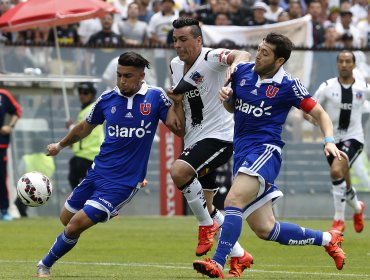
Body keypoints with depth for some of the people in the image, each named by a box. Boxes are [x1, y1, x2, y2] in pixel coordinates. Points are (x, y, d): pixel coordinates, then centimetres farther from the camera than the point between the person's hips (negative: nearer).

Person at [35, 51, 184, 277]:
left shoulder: (155, 97, -9)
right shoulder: (108, 98, 0)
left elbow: (179, 129, -8)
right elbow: (86, 127, 18)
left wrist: (177, 102, -24)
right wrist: (61, 145, 30)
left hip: (124, 182, -5)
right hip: (98, 172, 5)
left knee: (75, 226, -10)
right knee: (66, 218, 15)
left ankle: (45, 265, 12)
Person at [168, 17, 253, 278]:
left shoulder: (210, 58, -15)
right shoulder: (175, 65, 10)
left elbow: (242, 56, -35)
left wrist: (235, 65, -55)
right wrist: (175, 95, 8)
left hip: (219, 136, -9)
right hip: (194, 139, 9)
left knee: (179, 171, -31)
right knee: (205, 206, 12)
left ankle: (207, 225, -11)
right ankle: (239, 256, 26)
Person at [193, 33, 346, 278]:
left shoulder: (288, 85, -6)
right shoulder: (243, 71, 9)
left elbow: (319, 113, 1)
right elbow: (232, 107, 23)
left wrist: (329, 141, -15)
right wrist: (226, 97, 0)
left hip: (266, 150, -7)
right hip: (242, 153, 7)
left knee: (233, 200, -29)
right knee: (265, 229, 7)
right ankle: (328, 239, 25)